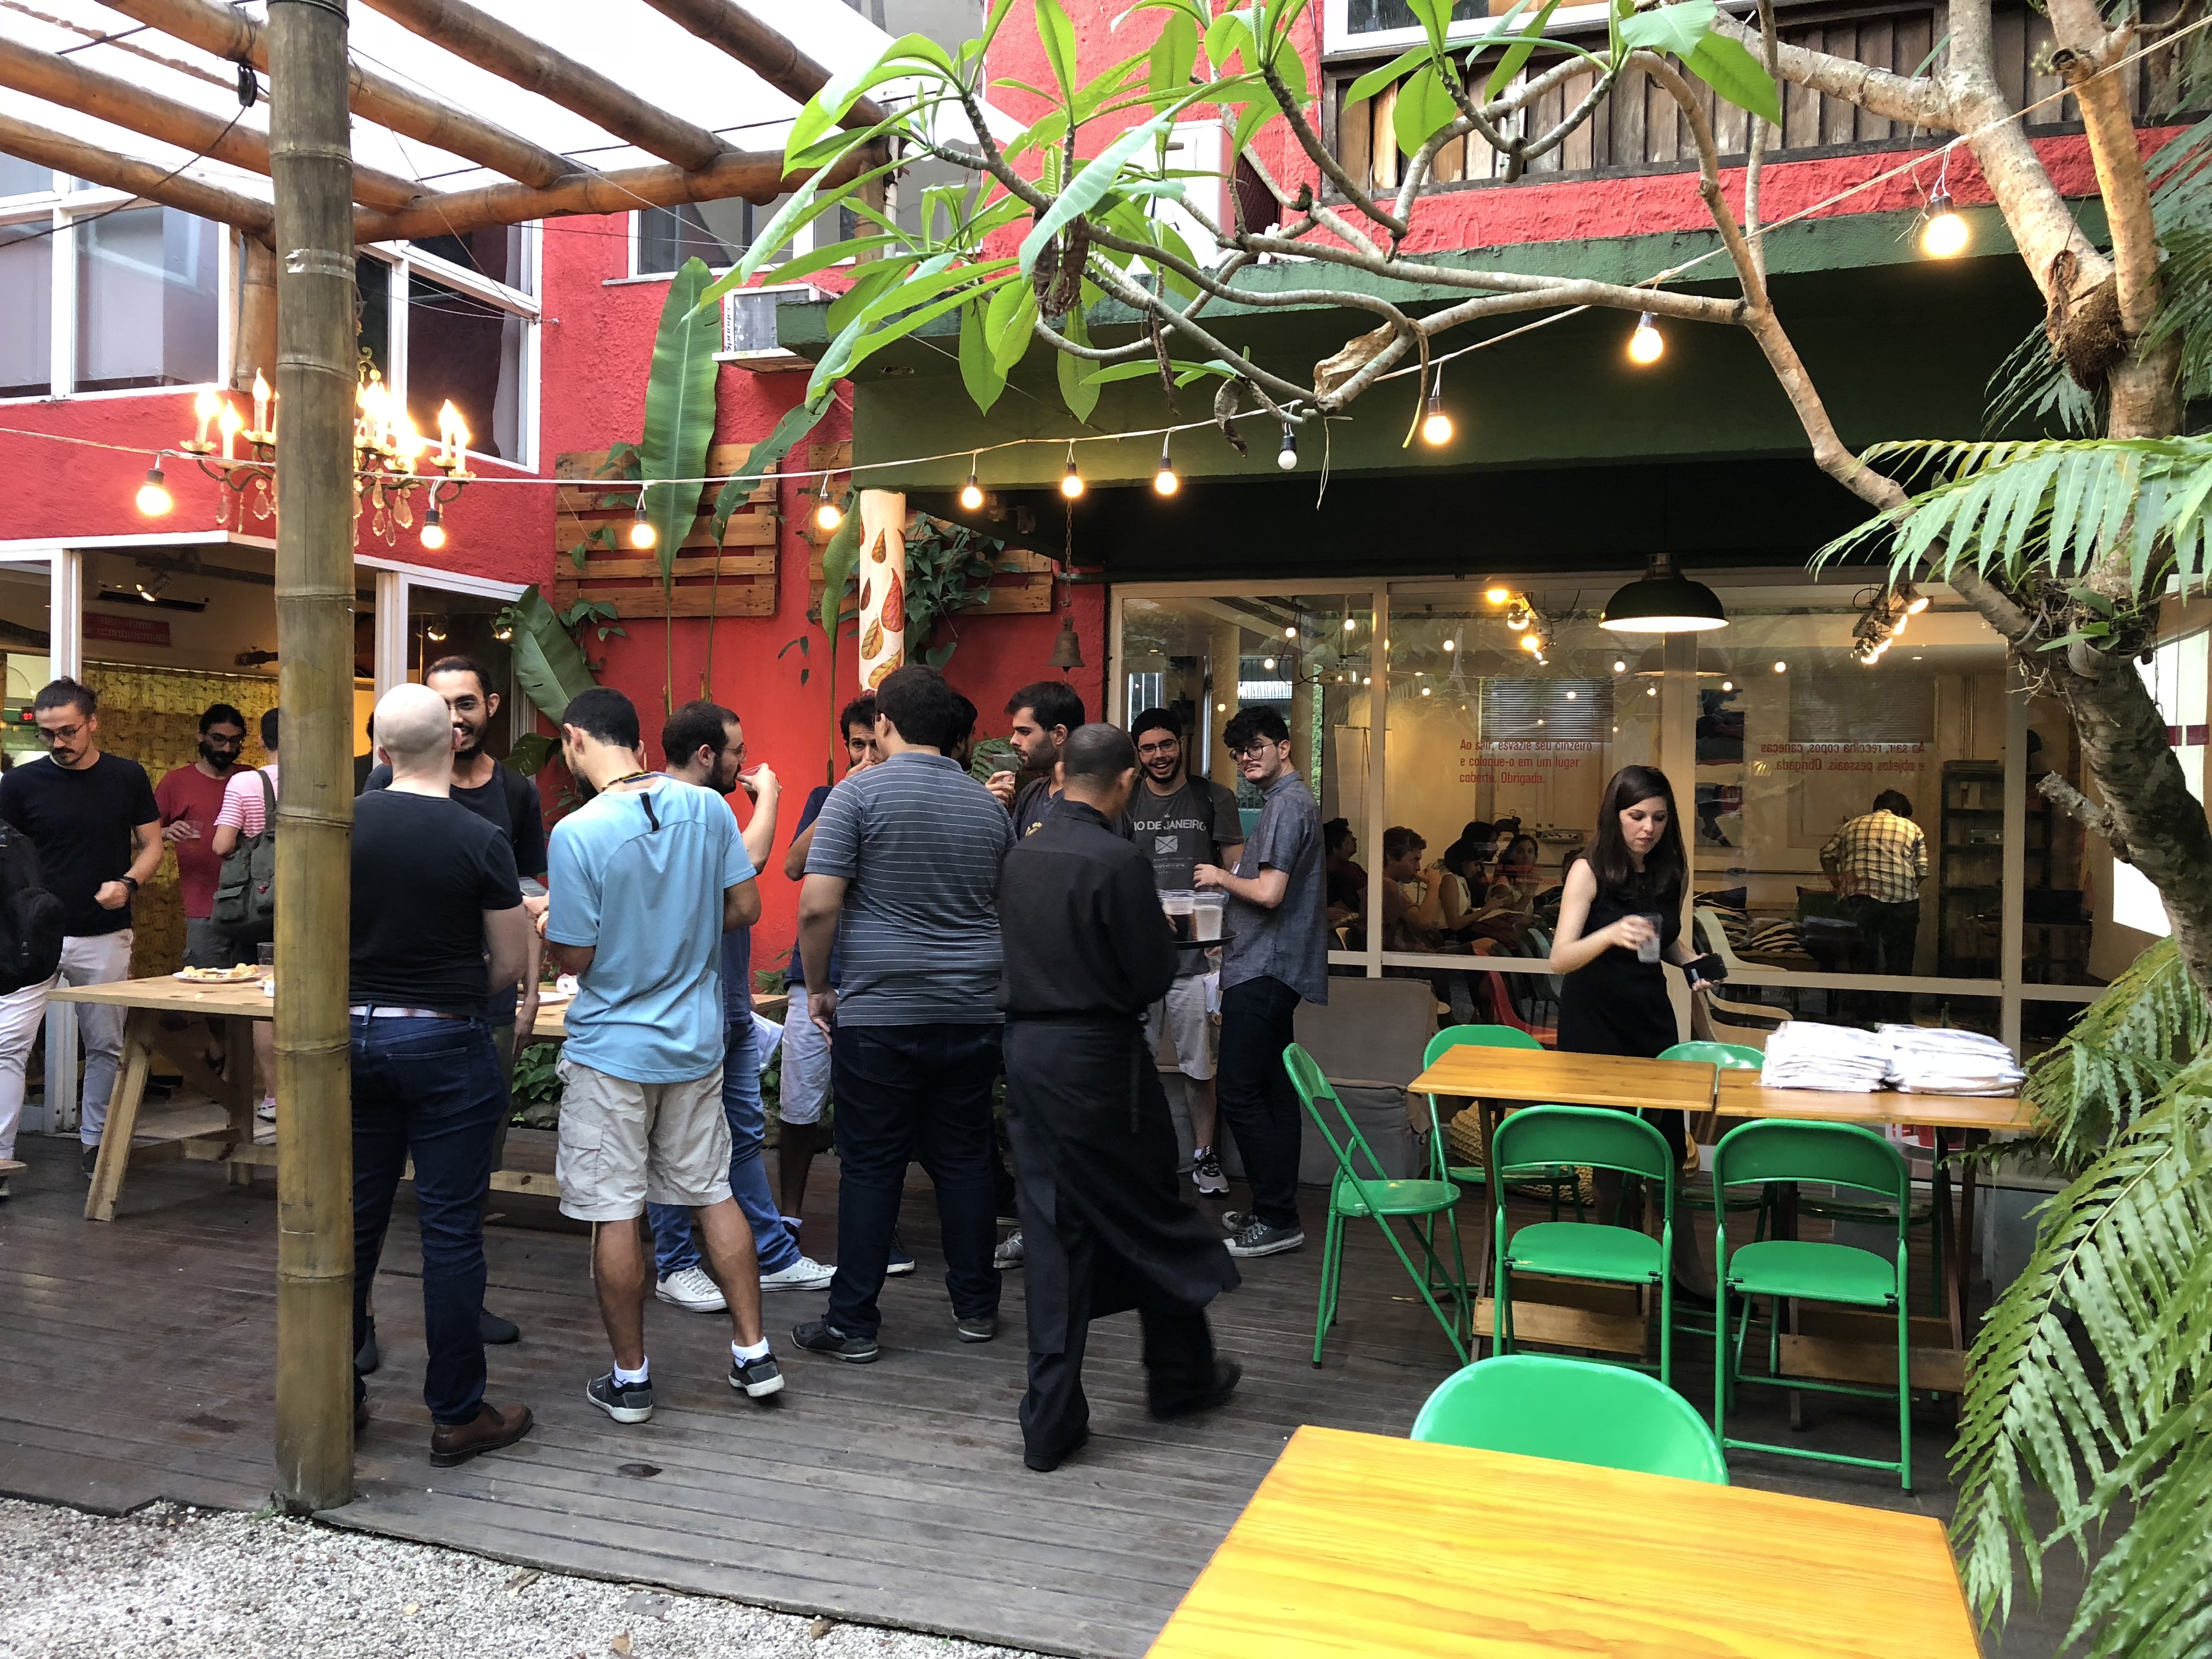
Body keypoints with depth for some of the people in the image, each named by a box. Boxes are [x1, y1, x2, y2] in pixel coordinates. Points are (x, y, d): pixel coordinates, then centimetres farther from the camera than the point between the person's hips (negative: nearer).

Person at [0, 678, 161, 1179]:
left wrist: (128, 883, -13)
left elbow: (153, 846, 7)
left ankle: (95, 1142, 24)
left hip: (106, 937, 1)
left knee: (106, 1046, 10)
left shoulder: (127, 777, 2)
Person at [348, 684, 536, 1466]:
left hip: (355, 1031, 4)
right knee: (451, 1230, 3)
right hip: (445, 1041, -4)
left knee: (354, 1220, 15)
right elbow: (512, 961, -6)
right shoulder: (478, 839, -12)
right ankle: (457, 1415, 11)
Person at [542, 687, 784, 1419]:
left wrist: (543, 930, 7)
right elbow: (745, 907, 2)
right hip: (696, 1042, 5)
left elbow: (576, 957, -14)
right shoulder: (707, 808, -4)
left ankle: (630, 1380, 18)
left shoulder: (578, 833, -18)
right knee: (713, 1194, 16)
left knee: (616, 1215, 7)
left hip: (612, 1050, -5)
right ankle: (754, 1354, 22)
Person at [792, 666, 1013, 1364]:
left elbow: (817, 906, -14)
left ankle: (853, 1324, 12)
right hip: (973, 1013, 4)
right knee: (965, 1160, 13)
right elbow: (1009, 908, 17)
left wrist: (818, 988, -1)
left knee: (871, 1167, 4)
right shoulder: (989, 804, 9)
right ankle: (975, 1306, 23)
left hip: (879, 1013, -4)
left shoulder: (859, 793, -7)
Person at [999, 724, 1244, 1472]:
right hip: (1098, 1059, -6)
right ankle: (1181, 1374, 32)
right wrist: (1165, 936, 6)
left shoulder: (1020, 853, 4)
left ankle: (1051, 1422, 15)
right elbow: (1155, 976, -13)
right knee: (1150, 1219, 13)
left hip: (1027, 1051, 6)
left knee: (1053, 1231, 11)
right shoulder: (1119, 863, -17)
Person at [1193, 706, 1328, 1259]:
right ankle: (1276, 1210, 20)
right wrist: (1230, 928, 20)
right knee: (1274, 1090, 13)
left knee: (1240, 1092, -8)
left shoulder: (1287, 803, -15)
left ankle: (1277, 1219, -3)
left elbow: (1270, 893, -24)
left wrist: (1222, 878, -8)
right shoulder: (1293, 799, 18)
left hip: (1263, 972, -11)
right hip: (1273, 969, 11)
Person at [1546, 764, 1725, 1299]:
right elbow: (1561, 958, -19)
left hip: (1651, 1019, 4)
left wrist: (1694, 960, 0)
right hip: (1594, 1023, -4)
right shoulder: (1590, 871, -11)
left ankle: (1687, 1271, 14)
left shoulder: (1668, 872, 3)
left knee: (1668, 1146, 3)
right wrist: (1611, 934, -36)